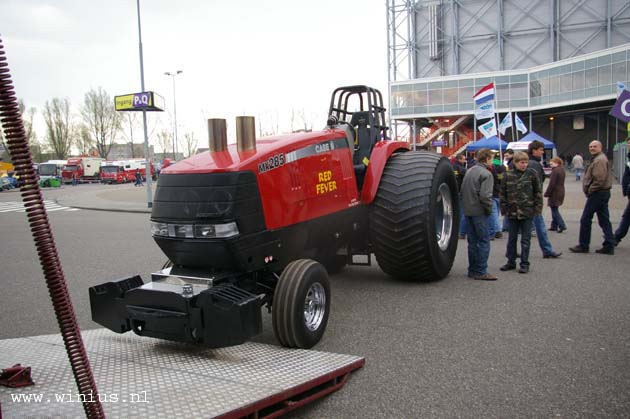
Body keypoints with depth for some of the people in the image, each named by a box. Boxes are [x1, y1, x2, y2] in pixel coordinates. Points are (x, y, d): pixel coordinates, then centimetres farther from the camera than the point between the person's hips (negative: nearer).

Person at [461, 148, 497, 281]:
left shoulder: (469, 171, 13)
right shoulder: (486, 174, -13)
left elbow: (462, 190, 16)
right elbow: (485, 195, -21)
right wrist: (489, 209, -8)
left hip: (467, 211, 8)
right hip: (479, 212, -8)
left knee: (472, 241, 13)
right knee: (484, 241, -2)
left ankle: (472, 270, 18)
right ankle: (481, 272, -2)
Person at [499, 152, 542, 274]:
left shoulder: (531, 174, -3)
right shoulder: (507, 175, 0)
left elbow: (538, 191, 1)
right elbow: (503, 193, 5)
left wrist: (538, 207, -3)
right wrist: (504, 209, 3)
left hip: (527, 212, -2)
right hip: (512, 212, 2)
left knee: (525, 239, 5)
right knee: (511, 238, 12)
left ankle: (525, 263, 14)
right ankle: (511, 261, 24)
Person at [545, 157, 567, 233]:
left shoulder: (555, 171, -17)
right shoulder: (562, 170, 12)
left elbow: (552, 184, -20)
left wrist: (547, 193, -13)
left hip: (555, 193, -10)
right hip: (561, 192, 10)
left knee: (554, 210, -4)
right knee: (555, 210, 16)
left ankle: (562, 225, -9)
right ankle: (554, 226, 21)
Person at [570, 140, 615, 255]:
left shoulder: (599, 160, -15)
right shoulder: (599, 158, 19)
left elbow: (599, 178, -24)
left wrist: (590, 190, -14)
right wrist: (590, 190, 12)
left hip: (597, 193, -11)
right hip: (603, 193, 11)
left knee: (585, 219, -3)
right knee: (604, 220, 10)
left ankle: (583, 245, 3)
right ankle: (609, 246, 11)